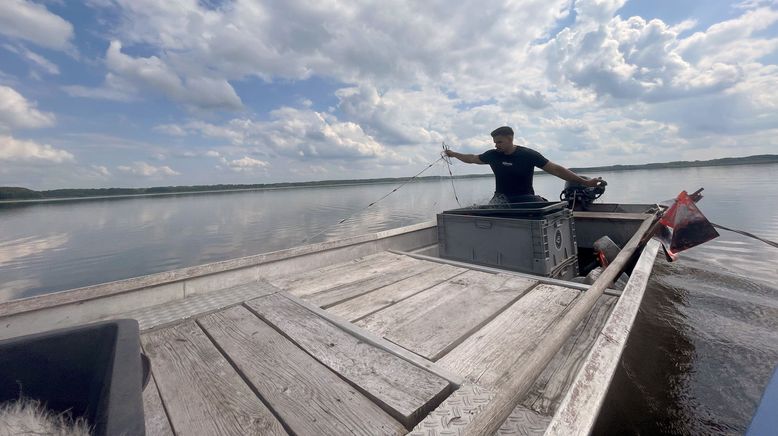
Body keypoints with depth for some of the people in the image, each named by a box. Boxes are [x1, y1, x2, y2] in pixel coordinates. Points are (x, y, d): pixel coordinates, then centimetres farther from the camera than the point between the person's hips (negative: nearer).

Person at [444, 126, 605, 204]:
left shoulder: (529, 154, -7)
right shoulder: (493, 155, 0)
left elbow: (555, 169, -7)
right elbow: (472, 158, 16)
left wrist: (584, 181, -10)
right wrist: (453, 154, 24)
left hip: (525, 197, 0)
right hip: (502, 197, 1)